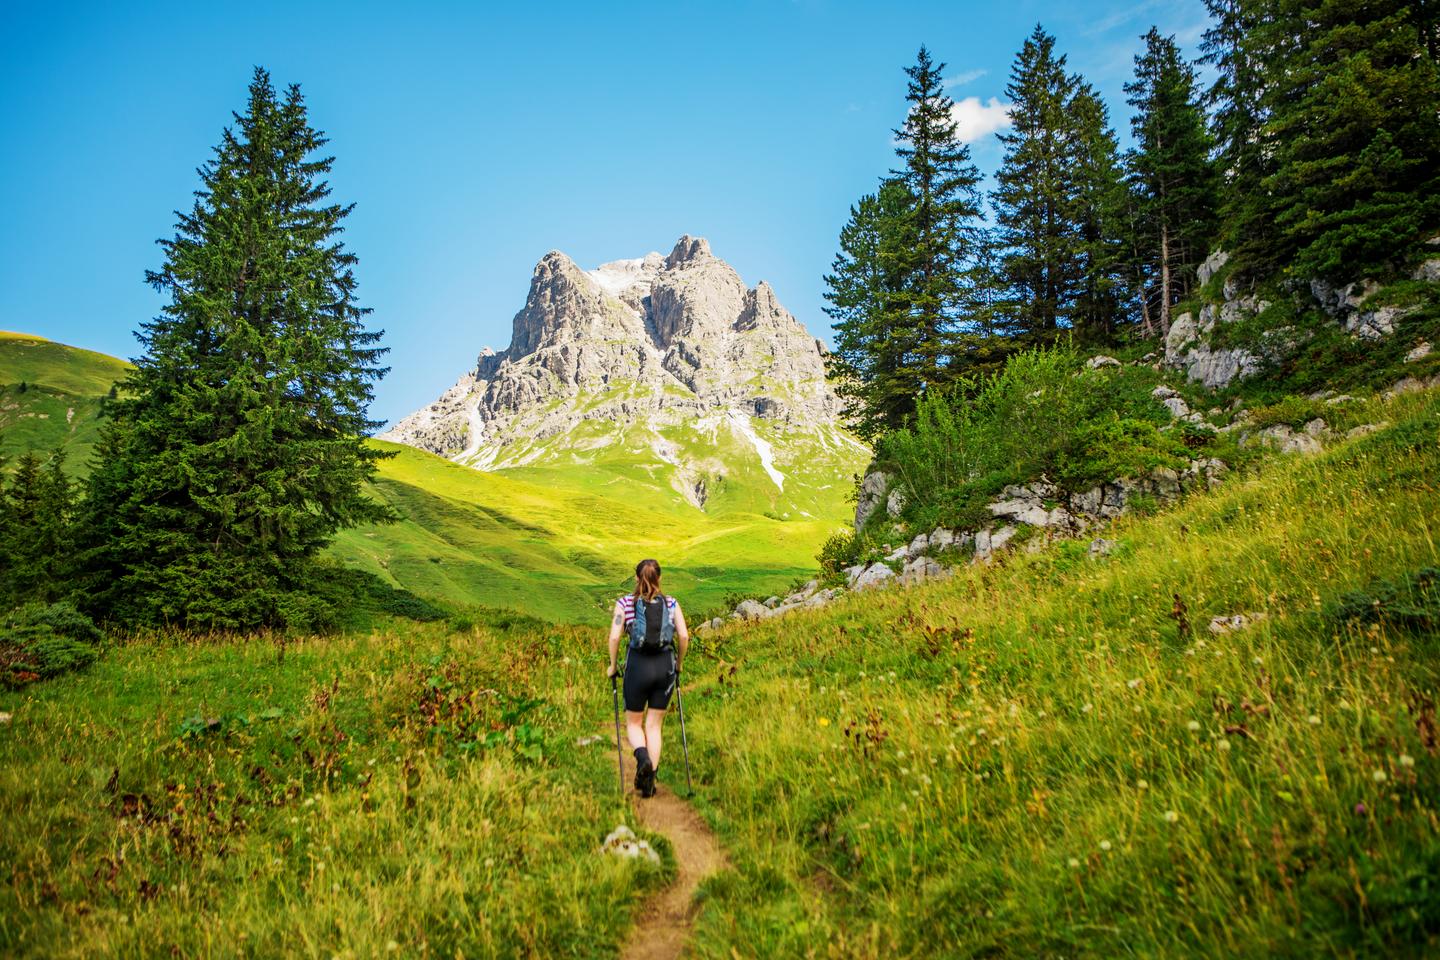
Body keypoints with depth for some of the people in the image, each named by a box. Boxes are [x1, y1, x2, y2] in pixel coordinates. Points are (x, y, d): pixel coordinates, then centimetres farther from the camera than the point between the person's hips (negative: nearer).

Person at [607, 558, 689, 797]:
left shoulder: (624, 603, -1)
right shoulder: (671, 603, 3)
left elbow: (615, 637, -9)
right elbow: (684, 636, -4)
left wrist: (612, 665, 5)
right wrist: (678, 664, 11)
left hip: (638, 665, -1)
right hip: (665, 666, 2)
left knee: (633, 723, 15)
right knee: (654, 725, 13)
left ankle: (643, 758, -14)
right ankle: (649, 779, 6)